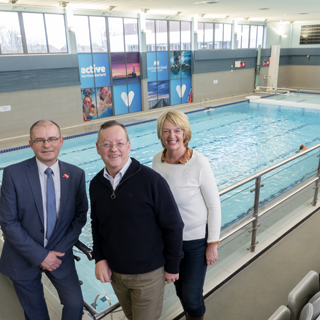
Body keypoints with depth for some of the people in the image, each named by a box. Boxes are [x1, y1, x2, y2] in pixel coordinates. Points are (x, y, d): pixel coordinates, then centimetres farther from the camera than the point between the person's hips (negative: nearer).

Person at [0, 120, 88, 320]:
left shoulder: (76, 174, -7)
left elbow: (80, 215, 0)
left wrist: (60, 250, -10)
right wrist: (39, 255, -15)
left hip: (59, 254, 1)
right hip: (23, 259, -1)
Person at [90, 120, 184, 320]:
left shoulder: (151, 180, -22)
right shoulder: (96, 184, -5)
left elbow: (173, 226, -15)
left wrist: (172, 267, -8)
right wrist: (99, 258, -1)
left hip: (148, 274, -5)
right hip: (114, 272, 5)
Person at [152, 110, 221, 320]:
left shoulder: (199, 163, -21)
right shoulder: (157, 160, -8)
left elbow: (214, 205, -14)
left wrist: (213, 244, -11)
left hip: (196, 239, -4)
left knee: (192, 296, 5)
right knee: (180, 290, 22)